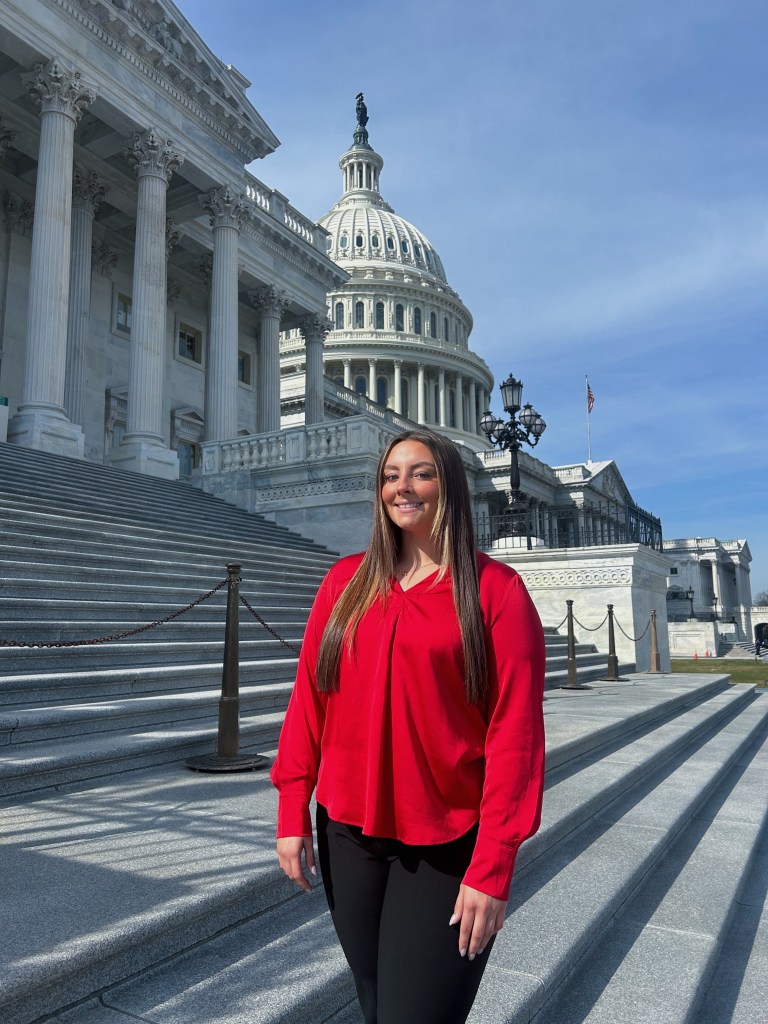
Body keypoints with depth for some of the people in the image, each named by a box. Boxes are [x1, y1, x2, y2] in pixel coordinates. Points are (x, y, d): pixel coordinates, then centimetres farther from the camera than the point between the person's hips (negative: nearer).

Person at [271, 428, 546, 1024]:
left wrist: (493, 867, -14)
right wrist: (293, 812, 2)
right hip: (349, 836, 4)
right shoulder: (346, 582, 3)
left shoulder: (496, 589, -8)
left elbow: (515, 732, -12)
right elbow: (309, 700, 5)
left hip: (448, 848, -4)